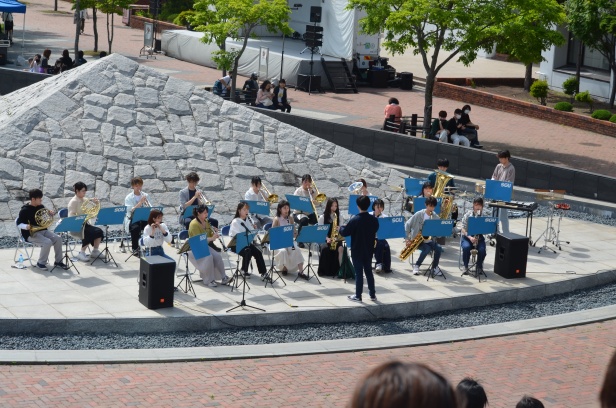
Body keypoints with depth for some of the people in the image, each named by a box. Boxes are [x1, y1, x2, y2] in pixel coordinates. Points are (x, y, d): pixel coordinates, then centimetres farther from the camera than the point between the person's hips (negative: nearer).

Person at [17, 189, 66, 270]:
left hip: (43, 231, 7)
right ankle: (40, 263, -13)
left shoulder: (41, 207, 8)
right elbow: (19, 224, -12)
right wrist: (26, 226, -33)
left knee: (58, 239, -13)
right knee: (48, 242, -30)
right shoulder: (25, 210, -12)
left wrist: (50, 213, 0)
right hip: (31, 234, -7)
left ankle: (58, 261, -1)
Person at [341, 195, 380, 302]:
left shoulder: (355, 220, -20)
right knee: (369, 271, 15)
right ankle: (373, 294, 20)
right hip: (369, 250, 4)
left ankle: (358, 296, 8)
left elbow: (344, 233, -14)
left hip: (357, 251, -4)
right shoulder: (374, 220, -5)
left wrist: (340, 228, 7)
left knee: (359, 273, 3)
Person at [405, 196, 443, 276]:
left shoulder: (435, 217, 3)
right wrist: (408, 238, -9)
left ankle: (435, 266, -3)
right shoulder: (419, 215, -7)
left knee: (439, 248, -25)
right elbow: (407, 225, -3)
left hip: (429, 239, 3)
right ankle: (416, 266, -12)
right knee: (427, 249, -33)